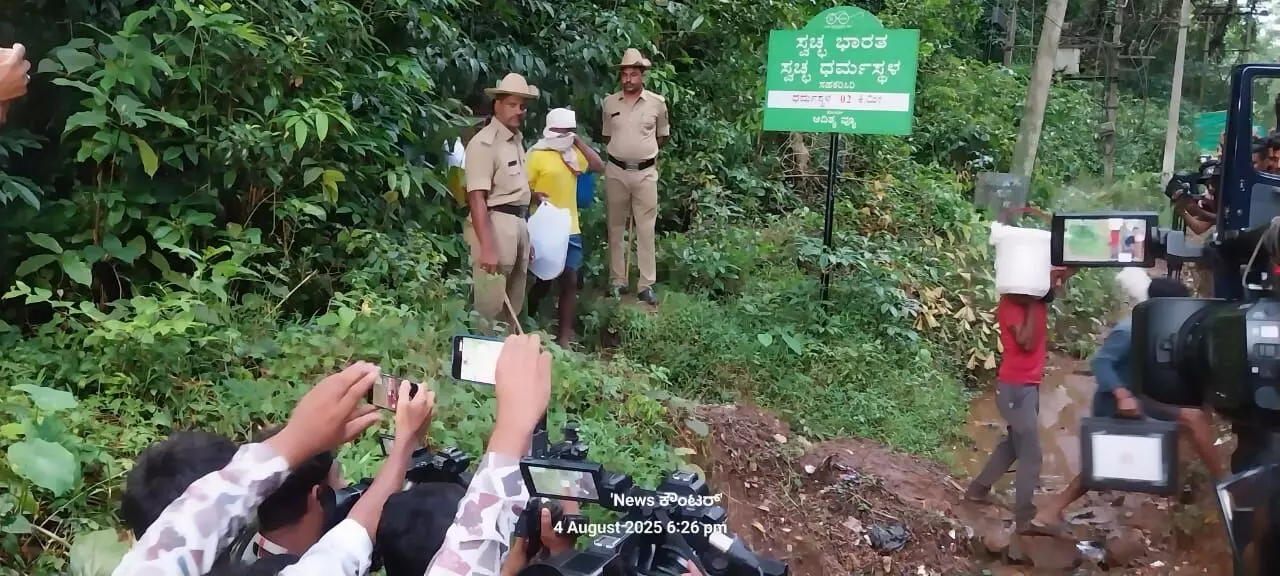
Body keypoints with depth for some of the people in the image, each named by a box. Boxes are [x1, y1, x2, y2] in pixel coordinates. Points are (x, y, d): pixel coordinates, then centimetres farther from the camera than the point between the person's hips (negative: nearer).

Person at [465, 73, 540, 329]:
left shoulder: (516, 140, 15)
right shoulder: (485, 143, -12)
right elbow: (477, 198, -19)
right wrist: (486, 248, -25)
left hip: (519, 224, 9)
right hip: (495, 224, -9)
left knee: (513, 307, 16)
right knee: (490, 306, -5)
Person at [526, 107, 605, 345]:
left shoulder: (572, 153, 12)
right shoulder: (537, 155, -10)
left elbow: (599, 166, 5)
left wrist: (579, 142, 1)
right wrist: (536, 196, -32)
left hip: (570, 229, 6)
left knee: (569, 281, 3)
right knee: (544, 282, 5)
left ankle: (565, 336, 8)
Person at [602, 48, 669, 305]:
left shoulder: (657, 103, -1)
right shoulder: (609, 103, 3)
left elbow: (663, 136, 14)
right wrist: (623, 150, 12)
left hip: (645, 173, -1)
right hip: (616, 172, 1)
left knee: (646, 229, 1)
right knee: (616, 228, 7)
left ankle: (646, 284, 5)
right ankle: (617, 280, 16)